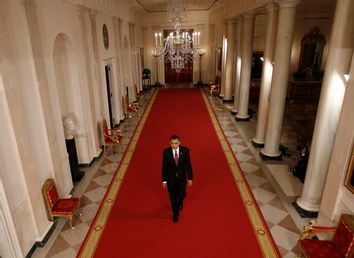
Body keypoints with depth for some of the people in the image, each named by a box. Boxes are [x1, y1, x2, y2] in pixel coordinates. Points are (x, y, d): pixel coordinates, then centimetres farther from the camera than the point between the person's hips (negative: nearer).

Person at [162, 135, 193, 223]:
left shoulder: (185, 150, -16)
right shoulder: (166, 152, -17)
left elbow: (188, 165, -7)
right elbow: (164, 167, -9)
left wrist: (190, 178, -5)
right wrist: (164, 180, -6)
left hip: (182, 177, 1)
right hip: (171, 178, -1)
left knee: (182, 194, 15)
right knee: (173, 197, 11)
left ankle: (180, 201, 54)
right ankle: (175, 214, 35)